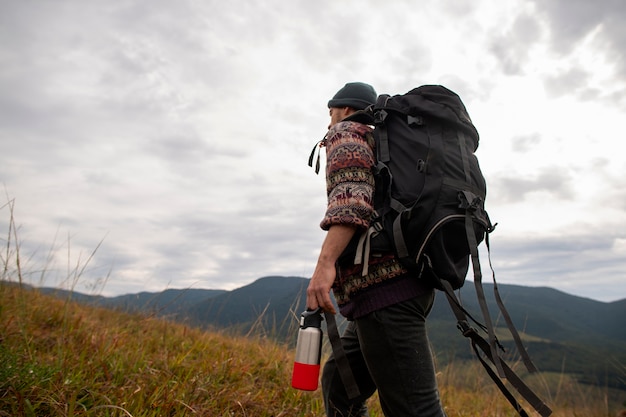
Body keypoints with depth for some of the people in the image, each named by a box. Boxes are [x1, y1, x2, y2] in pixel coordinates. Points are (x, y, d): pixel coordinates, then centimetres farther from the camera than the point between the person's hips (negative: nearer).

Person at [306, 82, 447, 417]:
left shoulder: (346, 132, 6)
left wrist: (325, 262, -24)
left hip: (383, 285, -10)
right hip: (410, 284, 10)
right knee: (338, 384, 16)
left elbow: (352, 192, -15)